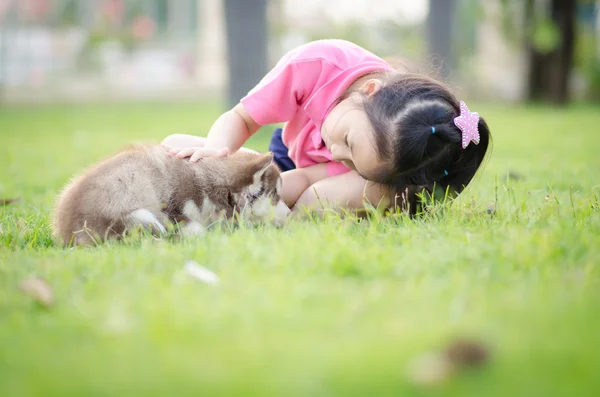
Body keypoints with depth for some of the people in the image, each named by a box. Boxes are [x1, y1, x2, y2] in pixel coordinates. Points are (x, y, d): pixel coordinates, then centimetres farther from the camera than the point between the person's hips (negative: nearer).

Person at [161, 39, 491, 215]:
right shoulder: (318, 63, -38)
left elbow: (304, 181, -35)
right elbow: (239, 119, -25)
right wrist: (216, 149, -47)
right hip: (289, 151, 2)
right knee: (175, 146, -11)